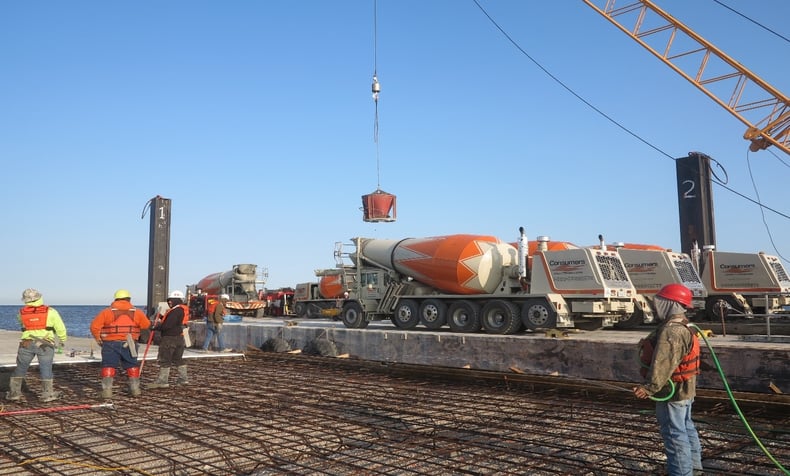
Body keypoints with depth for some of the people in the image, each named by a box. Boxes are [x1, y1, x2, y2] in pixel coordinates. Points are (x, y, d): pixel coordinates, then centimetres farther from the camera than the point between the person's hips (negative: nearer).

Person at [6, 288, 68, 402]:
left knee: (20, 369, 15)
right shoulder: (50, 311, -6)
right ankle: (47, 394, 8)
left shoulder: (21, 313, 2)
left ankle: (14, 393, 19)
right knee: (46, 369, 4)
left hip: (27, 344, 2)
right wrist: (62, 340, 12)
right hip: (45, 345, -2)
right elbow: (60, 328, -3)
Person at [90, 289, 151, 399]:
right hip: (128, 344, 2)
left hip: (111, 344, -2)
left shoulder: (106, 312, -1)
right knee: (132, 366, 16)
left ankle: (107, 390, -4)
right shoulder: (136, 312, 3)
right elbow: (146, 325, 6)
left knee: (108, 366, 5)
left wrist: (98, 339, 12)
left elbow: (94, 326, -2)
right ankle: (135, 388, 21)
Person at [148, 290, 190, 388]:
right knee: (178, 359, 17)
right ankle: (183, 379, 20)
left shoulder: (176, 311, -17)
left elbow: (167, 325, -23)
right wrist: (161, 320, 5)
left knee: (164, 360, -3)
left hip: (170, 338, -10)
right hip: (179, 338, 10)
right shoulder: (182, 310, 14)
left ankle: (162, 381, -1)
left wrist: (156, 327, -8)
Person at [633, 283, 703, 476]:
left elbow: (663, 363, -32)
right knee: (686, 427, 22)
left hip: (672, 391, -11)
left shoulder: (671, 331, -24)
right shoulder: (682, 327, 12)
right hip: (684, 388, 11)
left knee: (674, 433, -3)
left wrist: (650, 386, -34)